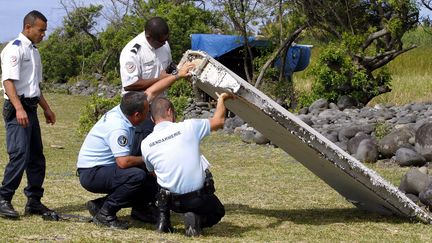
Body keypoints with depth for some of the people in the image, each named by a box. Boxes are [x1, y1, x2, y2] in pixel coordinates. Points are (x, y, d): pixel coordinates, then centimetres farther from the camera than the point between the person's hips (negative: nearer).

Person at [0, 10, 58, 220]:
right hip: (17, 109, -9)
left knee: (37, 157, 10)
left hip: (31, 109, 9)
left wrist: (46, 108, 26)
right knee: (19, 155, -16)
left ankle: (34, 202, 17)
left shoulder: (34, 51, 19)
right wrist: (19, 108, -28)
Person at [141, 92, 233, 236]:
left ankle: (163, 218, 14)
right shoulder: (188, 127, -10)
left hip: (172, 202, 3)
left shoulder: (146, 144, -3)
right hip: (200, 198, -3)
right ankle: (197, 219, -4)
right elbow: (219, 121, 6)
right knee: (218, 212, 28)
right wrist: (221, 99, 25)